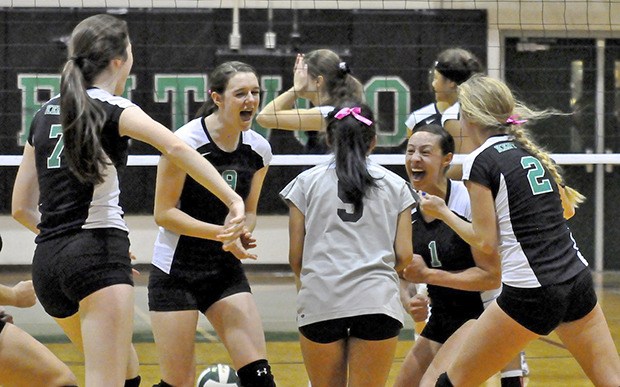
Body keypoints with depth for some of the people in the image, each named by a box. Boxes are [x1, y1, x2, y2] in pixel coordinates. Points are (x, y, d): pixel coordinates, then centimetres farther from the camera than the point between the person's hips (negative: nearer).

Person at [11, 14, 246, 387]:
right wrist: (234, 201, -27)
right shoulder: (112, 109, -4)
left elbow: (22, 207, 19)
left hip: (47, 261, 8)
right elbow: (176, 147, -23)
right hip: (99, 256, -8)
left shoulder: (46, 114, 16)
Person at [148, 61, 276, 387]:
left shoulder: (259, 149, 2)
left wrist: (243, 235, -8)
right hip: (175, 272, -5)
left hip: (226, 272, 5)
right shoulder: (186, 140, -16)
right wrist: (222, 232, -21)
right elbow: (164, 213, -13)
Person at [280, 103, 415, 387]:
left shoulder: (306, 182, 10)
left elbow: (295, 256, 6)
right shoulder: (395, 185, 12)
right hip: (377, 301, 0)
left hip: (320, 300, 0)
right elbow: (404, 254, 6)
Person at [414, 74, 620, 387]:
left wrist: (442, 212, 6)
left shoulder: (480, 162, -6)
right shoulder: (532, 152, 14)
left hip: (530, 293, -7)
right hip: (577, 284, 7)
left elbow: (486, 242, -7)